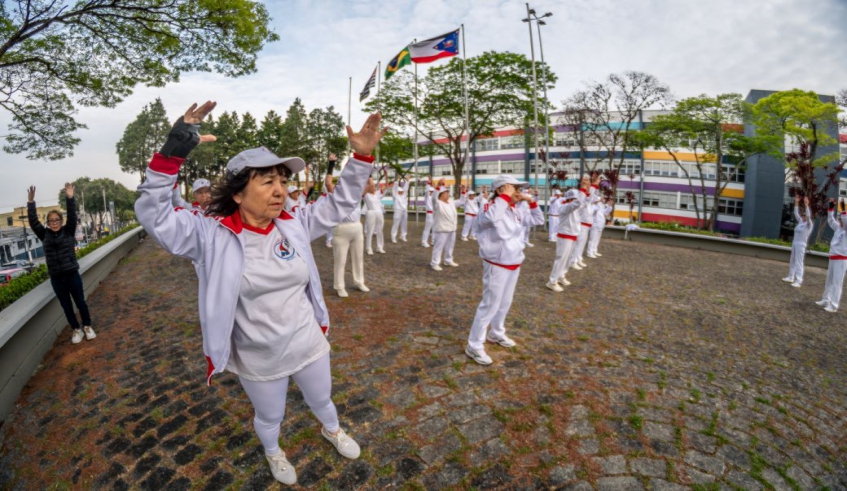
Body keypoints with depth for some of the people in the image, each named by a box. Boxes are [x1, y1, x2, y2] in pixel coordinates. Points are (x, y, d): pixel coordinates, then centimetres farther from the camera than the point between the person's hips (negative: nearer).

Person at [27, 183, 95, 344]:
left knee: (80, 302, 7)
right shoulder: (45, 235, 5)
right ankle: (76, 330, 24)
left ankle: (87, 327, 23)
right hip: (56, 278, 2)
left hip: (72, 274, -2)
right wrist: (31, 203, -11)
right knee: (66, 306, 11)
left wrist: (70, 198, -21)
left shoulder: (68, 232, 0)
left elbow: (72, 216, -11)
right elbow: (33, 221, -3)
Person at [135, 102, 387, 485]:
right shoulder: (213, 236, -19)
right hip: (258, 360, -2)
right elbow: (153, 213, -22)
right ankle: (273, 453, 61)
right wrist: (172, 153, -34)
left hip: (308, 345, 3)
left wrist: (361, 158, -14)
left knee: (321, 399, 29)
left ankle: (332, 430, 63)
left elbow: (340, 203, -4)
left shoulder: (293, 225, -10)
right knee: (269, 417, 27)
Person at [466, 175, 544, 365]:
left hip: (514, 264, 9)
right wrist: (505, 197, -32)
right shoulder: (491, 207, -17)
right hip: (497, 265, -9)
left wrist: (531, 202, 4)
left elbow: (539, 220, 18)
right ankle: (474, 346, 9)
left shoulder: (515, 211, 7)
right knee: (490, 305, -3)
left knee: (505, 302, 22)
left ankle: (496, 333, 43)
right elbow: (490, 218, -43)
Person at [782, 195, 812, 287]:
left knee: (798, 263, -9)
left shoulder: (809, 224, -8)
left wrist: (806, 205, -29)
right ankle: (790, 277, 25)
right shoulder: (800, 222, 10)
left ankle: (798, 281, -8)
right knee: (792, 261, 15)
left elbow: (808, 216, -24)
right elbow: (796, 213, 13)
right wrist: (796, 203, 6)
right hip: (794, 243, 8)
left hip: (801, 245, -8)